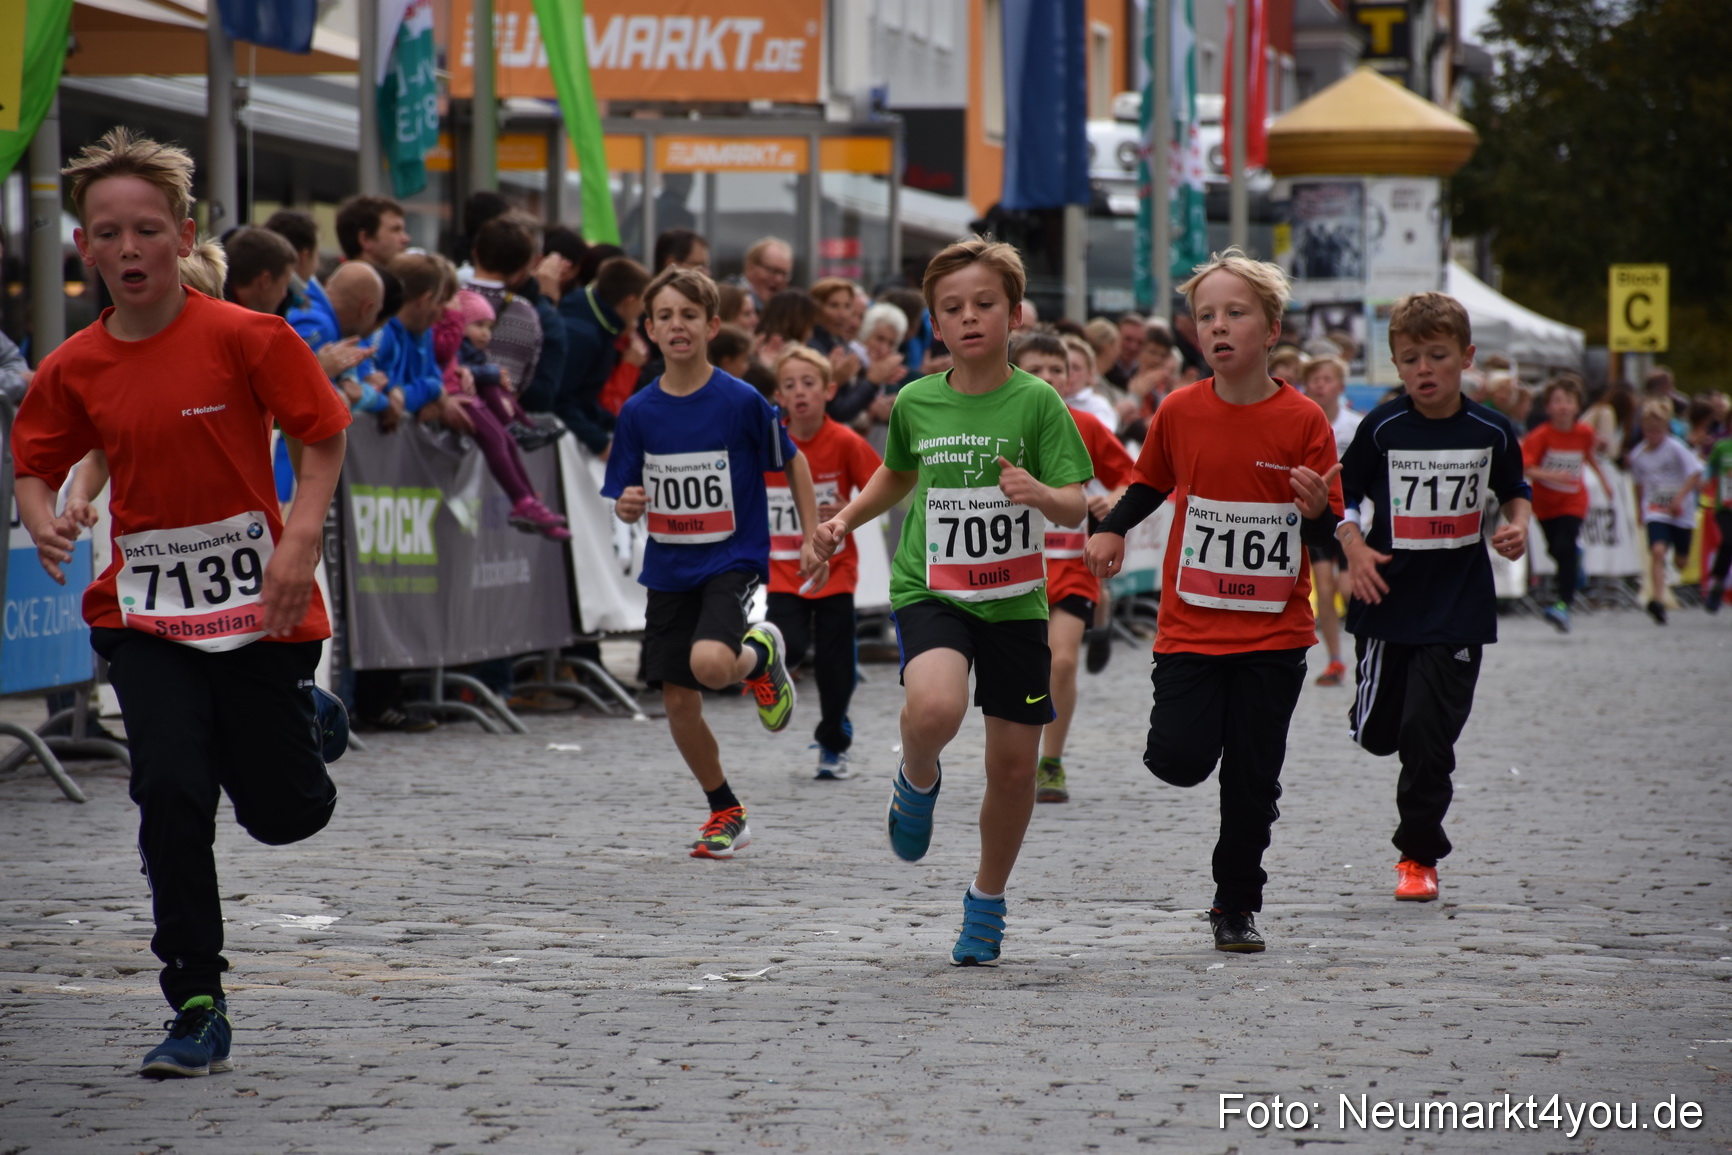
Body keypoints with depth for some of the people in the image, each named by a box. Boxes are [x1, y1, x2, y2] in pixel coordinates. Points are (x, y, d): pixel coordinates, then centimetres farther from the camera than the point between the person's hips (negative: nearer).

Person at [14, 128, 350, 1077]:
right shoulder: (73, 370, -2)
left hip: (262, 606, -1)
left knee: (285, 815, 6)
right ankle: (197, 1012, -3)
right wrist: (45, 524, -10)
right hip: (146, 614, 2)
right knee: (171, 793, -14)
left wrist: (300, 540, -17)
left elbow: (324, 437, -4)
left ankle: (307, 719, 43)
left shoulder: (245, 337, -12)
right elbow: (37, 467, 11)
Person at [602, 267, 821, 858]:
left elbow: (792, 462, 4)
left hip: (733, 562, -4)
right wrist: (627, 507, -16)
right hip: (668, 571, 4)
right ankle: (725, 814, 24)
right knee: (678, 702, 4)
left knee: (711, 663, -29)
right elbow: (627, 501, 7)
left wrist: (813, 538, 1)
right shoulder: (639, 412, -1)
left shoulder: (742, 401, -10)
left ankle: (762, 654, 7)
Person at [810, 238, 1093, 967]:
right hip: (930, 589, 0)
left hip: (1014, 601, 0)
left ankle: (987, 900, 28)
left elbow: (1077, 509, -11)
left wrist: (1039, 492, -31)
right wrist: (844, 523, 11)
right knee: (935, 708, -31)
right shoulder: (916, 402, 1)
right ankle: (917, 783, 4)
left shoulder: (1037, 402, -6)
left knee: (1015, 764, 4)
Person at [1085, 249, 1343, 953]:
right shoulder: (1180, 412, -2)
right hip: (1191, 625, 1)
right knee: (1178, 759, -12)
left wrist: (1316, 512, -23)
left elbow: (1328, 536, -2)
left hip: (1275, 633, -1)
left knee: (1252, 780, 3)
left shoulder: (1303, 421, -7)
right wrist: (1112, 529, 4)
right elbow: (1152, 480, 18)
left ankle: (1236, 906, 20)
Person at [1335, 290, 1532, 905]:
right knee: (1377, 733, 7)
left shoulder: (1492, 430, -3)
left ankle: (1419, 854, 8)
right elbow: (1343, 495, 3)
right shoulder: (1383, 426, -6)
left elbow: (1514, 489, 15)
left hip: (1458, 608, -1)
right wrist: (1355, 549, -13)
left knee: (1428, 732, -7)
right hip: (1388, 601, 1)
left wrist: (1516, 527, -5)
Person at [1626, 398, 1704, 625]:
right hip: (1655, 511, 1)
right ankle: (1657, 600, -31)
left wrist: (1679, 498, -24)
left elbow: (1695, 474, -15)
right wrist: (1641, 510, 23)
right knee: (1657, 550, -23)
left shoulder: (1676, 448, -11)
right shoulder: (1637, 455, 2)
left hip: (1680, 512, -1)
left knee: (1682, 559, 10)